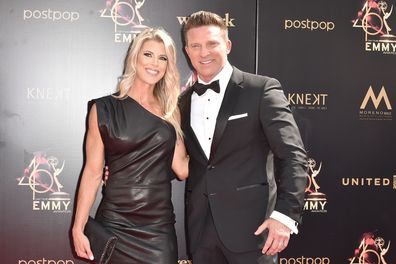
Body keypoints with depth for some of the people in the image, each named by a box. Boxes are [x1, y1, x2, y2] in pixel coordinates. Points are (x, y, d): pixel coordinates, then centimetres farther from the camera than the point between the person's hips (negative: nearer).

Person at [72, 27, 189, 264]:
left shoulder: (171, 111, 7)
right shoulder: (104, 109, -2)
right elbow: (93, 172, -2)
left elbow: (182, 169, 2)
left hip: (160, 226, 3)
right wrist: (78, 227, -4)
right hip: (115, 225, -2)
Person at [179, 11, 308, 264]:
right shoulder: (184, 101, 11)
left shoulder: (262, 89, -5)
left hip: (250, 224, -4)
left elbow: (293, 155, -9)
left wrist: (286, 214, -18)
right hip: (200, 228, 5)